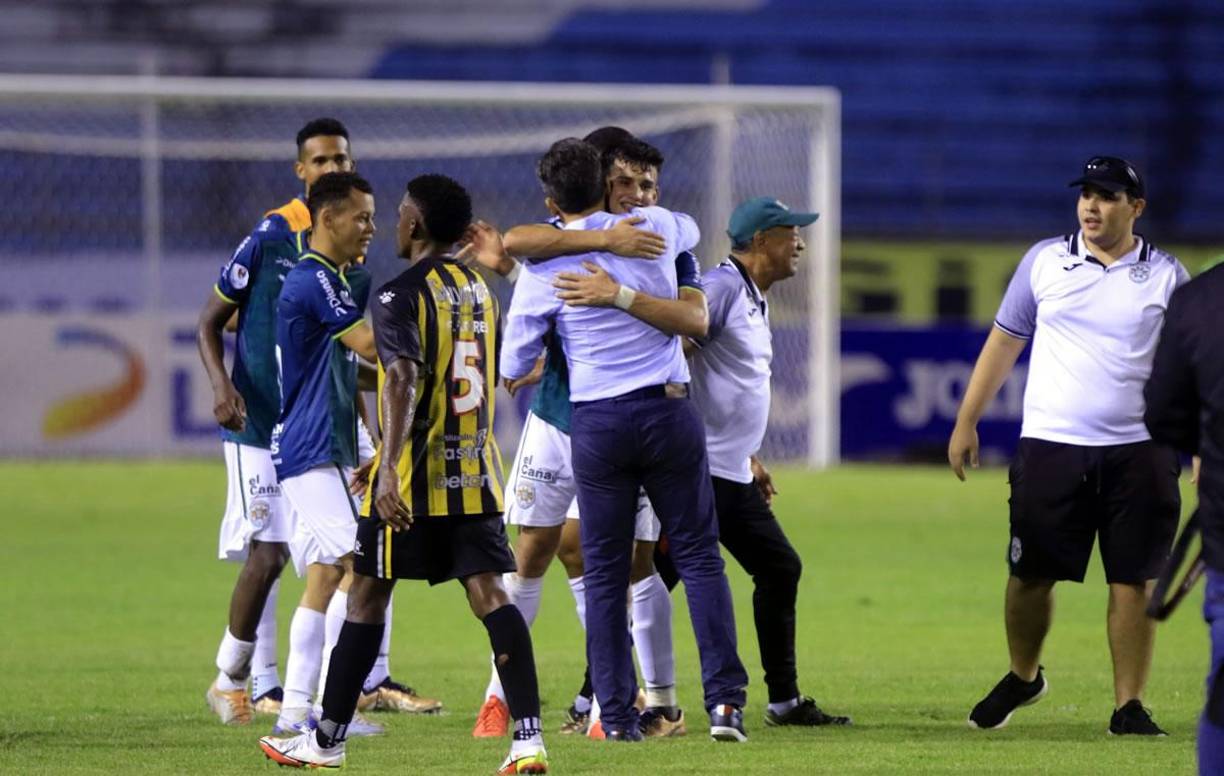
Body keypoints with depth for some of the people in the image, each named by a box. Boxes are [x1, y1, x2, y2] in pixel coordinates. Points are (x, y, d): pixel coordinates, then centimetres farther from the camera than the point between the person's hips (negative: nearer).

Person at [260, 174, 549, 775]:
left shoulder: (401, 295, -10)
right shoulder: (479, 291, 14)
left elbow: (404, 380, -25)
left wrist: (390, 467, -34)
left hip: (414, 478, -6)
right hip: (476, 471, 6)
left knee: (368, 594, 6)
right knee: (489, 594, -2)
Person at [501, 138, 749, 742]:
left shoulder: (542, 270, -4)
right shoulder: (651, 229, 1)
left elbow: (513, 366, 5)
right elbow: (691, 229, 28)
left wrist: (518, 377, 28)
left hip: (596, 423, -1)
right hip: (668, 409, 1)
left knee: (604, 573, 7)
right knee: (699, 555, 7)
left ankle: (617, 716, 4)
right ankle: (724, 700, -3)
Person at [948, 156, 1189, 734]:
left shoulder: (1167, 277, 3)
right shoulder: (1044, 261, 7)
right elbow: (1004, 341, 13)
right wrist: (965, 423, 9)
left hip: (1138, 451, -1)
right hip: (1049, 447, 1)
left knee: (1133, 580, -3)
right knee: (1030, 573, 5)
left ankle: (1129, 706, 3)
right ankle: (1022, 677, 28)